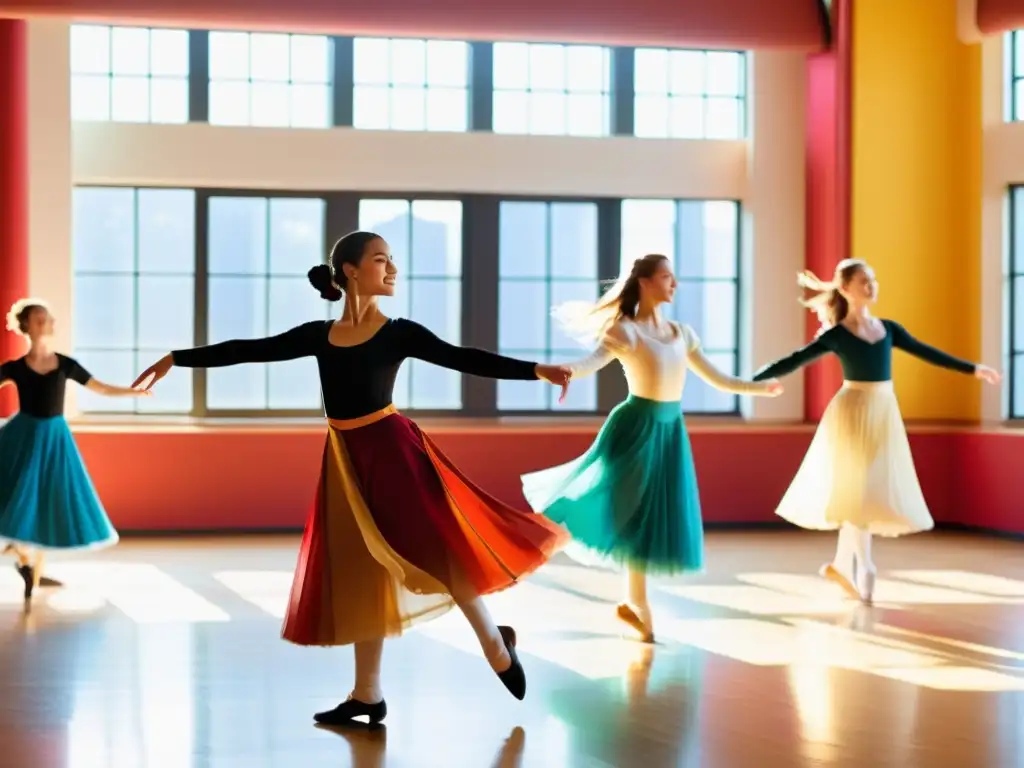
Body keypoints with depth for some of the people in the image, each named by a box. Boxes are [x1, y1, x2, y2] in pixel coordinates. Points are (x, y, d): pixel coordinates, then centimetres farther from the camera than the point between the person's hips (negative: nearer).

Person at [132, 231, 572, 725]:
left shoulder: (400, 333, -2)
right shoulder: (318, 335, 7)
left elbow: (463, 359, -10)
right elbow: (251, 350, 12)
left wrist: (536, 370, -22)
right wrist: (177, 359, 14)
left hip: (392, 449, -4)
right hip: (345, 460, 4)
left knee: (430, 546, -12)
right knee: (358, 571, 8)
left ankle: (495, 645, 10)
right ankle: (367, 695, 15)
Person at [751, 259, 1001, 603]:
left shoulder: (888, 329, 9)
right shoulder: (836, 335, -6)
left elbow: (927, 353, 15)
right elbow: (794, 361, -8)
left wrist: (972, 368, 17)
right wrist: (752, 381, -15)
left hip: (885, 413, 5)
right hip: (854, 413, -5)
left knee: (865, 492, 8)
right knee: (858, 490, -4)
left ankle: (842, 564, 19)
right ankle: (865, 570, 4)